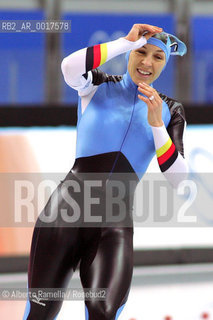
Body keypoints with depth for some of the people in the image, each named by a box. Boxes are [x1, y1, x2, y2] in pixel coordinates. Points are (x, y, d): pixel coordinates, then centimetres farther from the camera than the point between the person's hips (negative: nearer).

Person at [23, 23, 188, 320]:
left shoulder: (170, 111, 13)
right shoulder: (98, 87, 8)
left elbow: (177, 179, 4)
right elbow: (69, 67, -16)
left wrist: (157, 124, -8)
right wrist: (128, 41, -10)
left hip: (115, 221, 1)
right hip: (68, 207, -1)